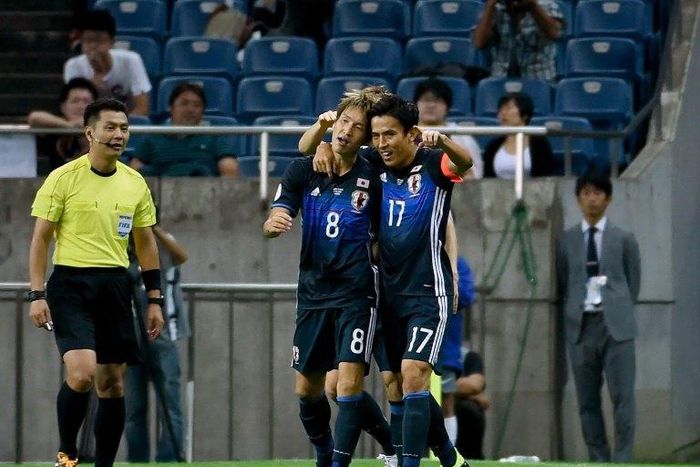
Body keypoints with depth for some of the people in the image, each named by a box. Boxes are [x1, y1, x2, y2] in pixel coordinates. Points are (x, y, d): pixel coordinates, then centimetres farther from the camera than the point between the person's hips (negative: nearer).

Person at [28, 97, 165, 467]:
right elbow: (40, 238, -2)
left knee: (112, 383, 4)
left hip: (115, 286, 5)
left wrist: (154, 300, 13)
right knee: (82, 373, -20)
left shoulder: (135, 183, 9)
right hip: (71, 284, -5)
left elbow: (146, 243, 17)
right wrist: (37, 295, -9)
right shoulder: (63, 178, -4)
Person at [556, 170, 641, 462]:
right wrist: (570, 317, 4)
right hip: (580, 326, 2)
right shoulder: (567, 241, 9)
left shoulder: (623, 240, 6)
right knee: (587, 400, 4)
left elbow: (633, 284, 8)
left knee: (622, 396, -7)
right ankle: (598, 460, 9)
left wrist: (620, 313, 2)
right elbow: (562, 285, 12)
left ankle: (622, 460, -5)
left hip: (615, 326, -2)